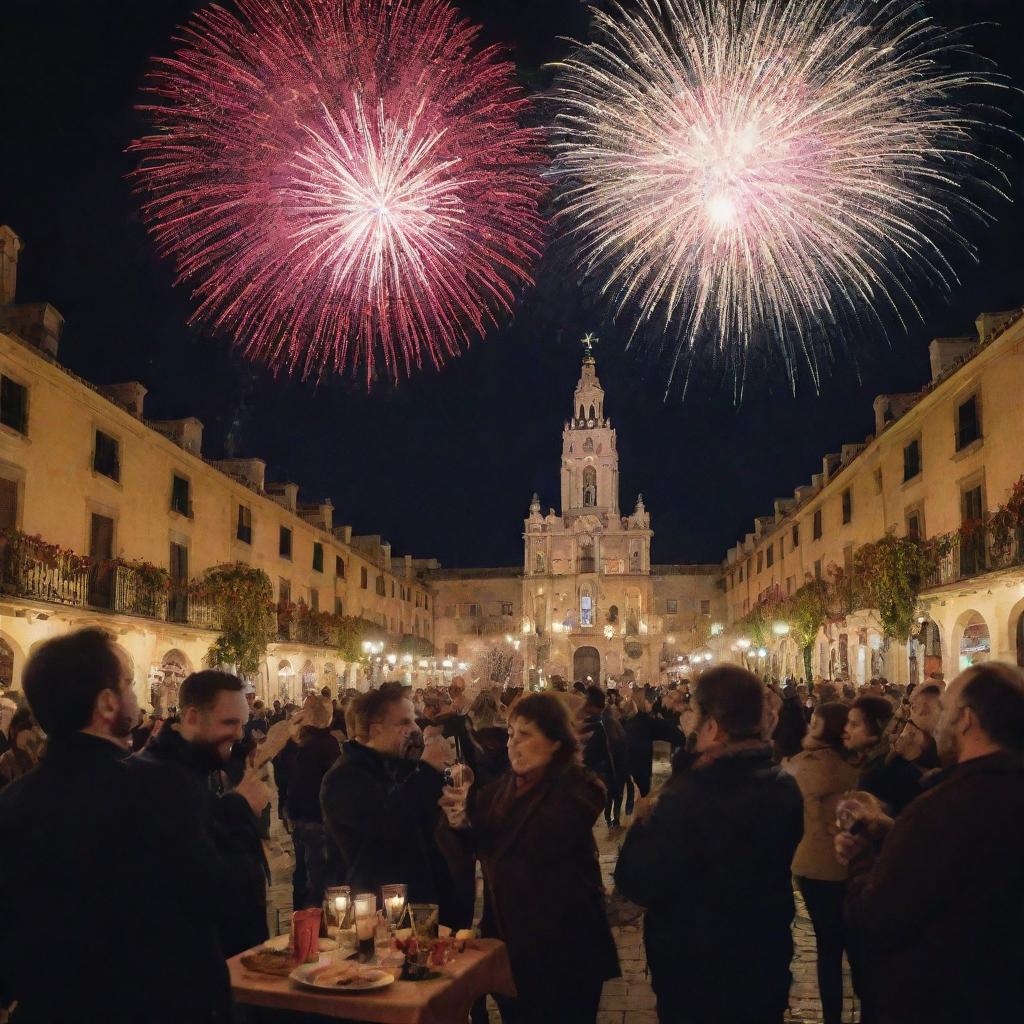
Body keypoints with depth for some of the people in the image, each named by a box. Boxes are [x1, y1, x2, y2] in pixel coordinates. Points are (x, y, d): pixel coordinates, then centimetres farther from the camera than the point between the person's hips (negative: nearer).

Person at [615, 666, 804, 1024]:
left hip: (697, 980, -6)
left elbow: (634, 883, -23)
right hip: (766, 970, 6)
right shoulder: (785, 789, -5)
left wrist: (643, 823, -7)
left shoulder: (688, 798, -30)